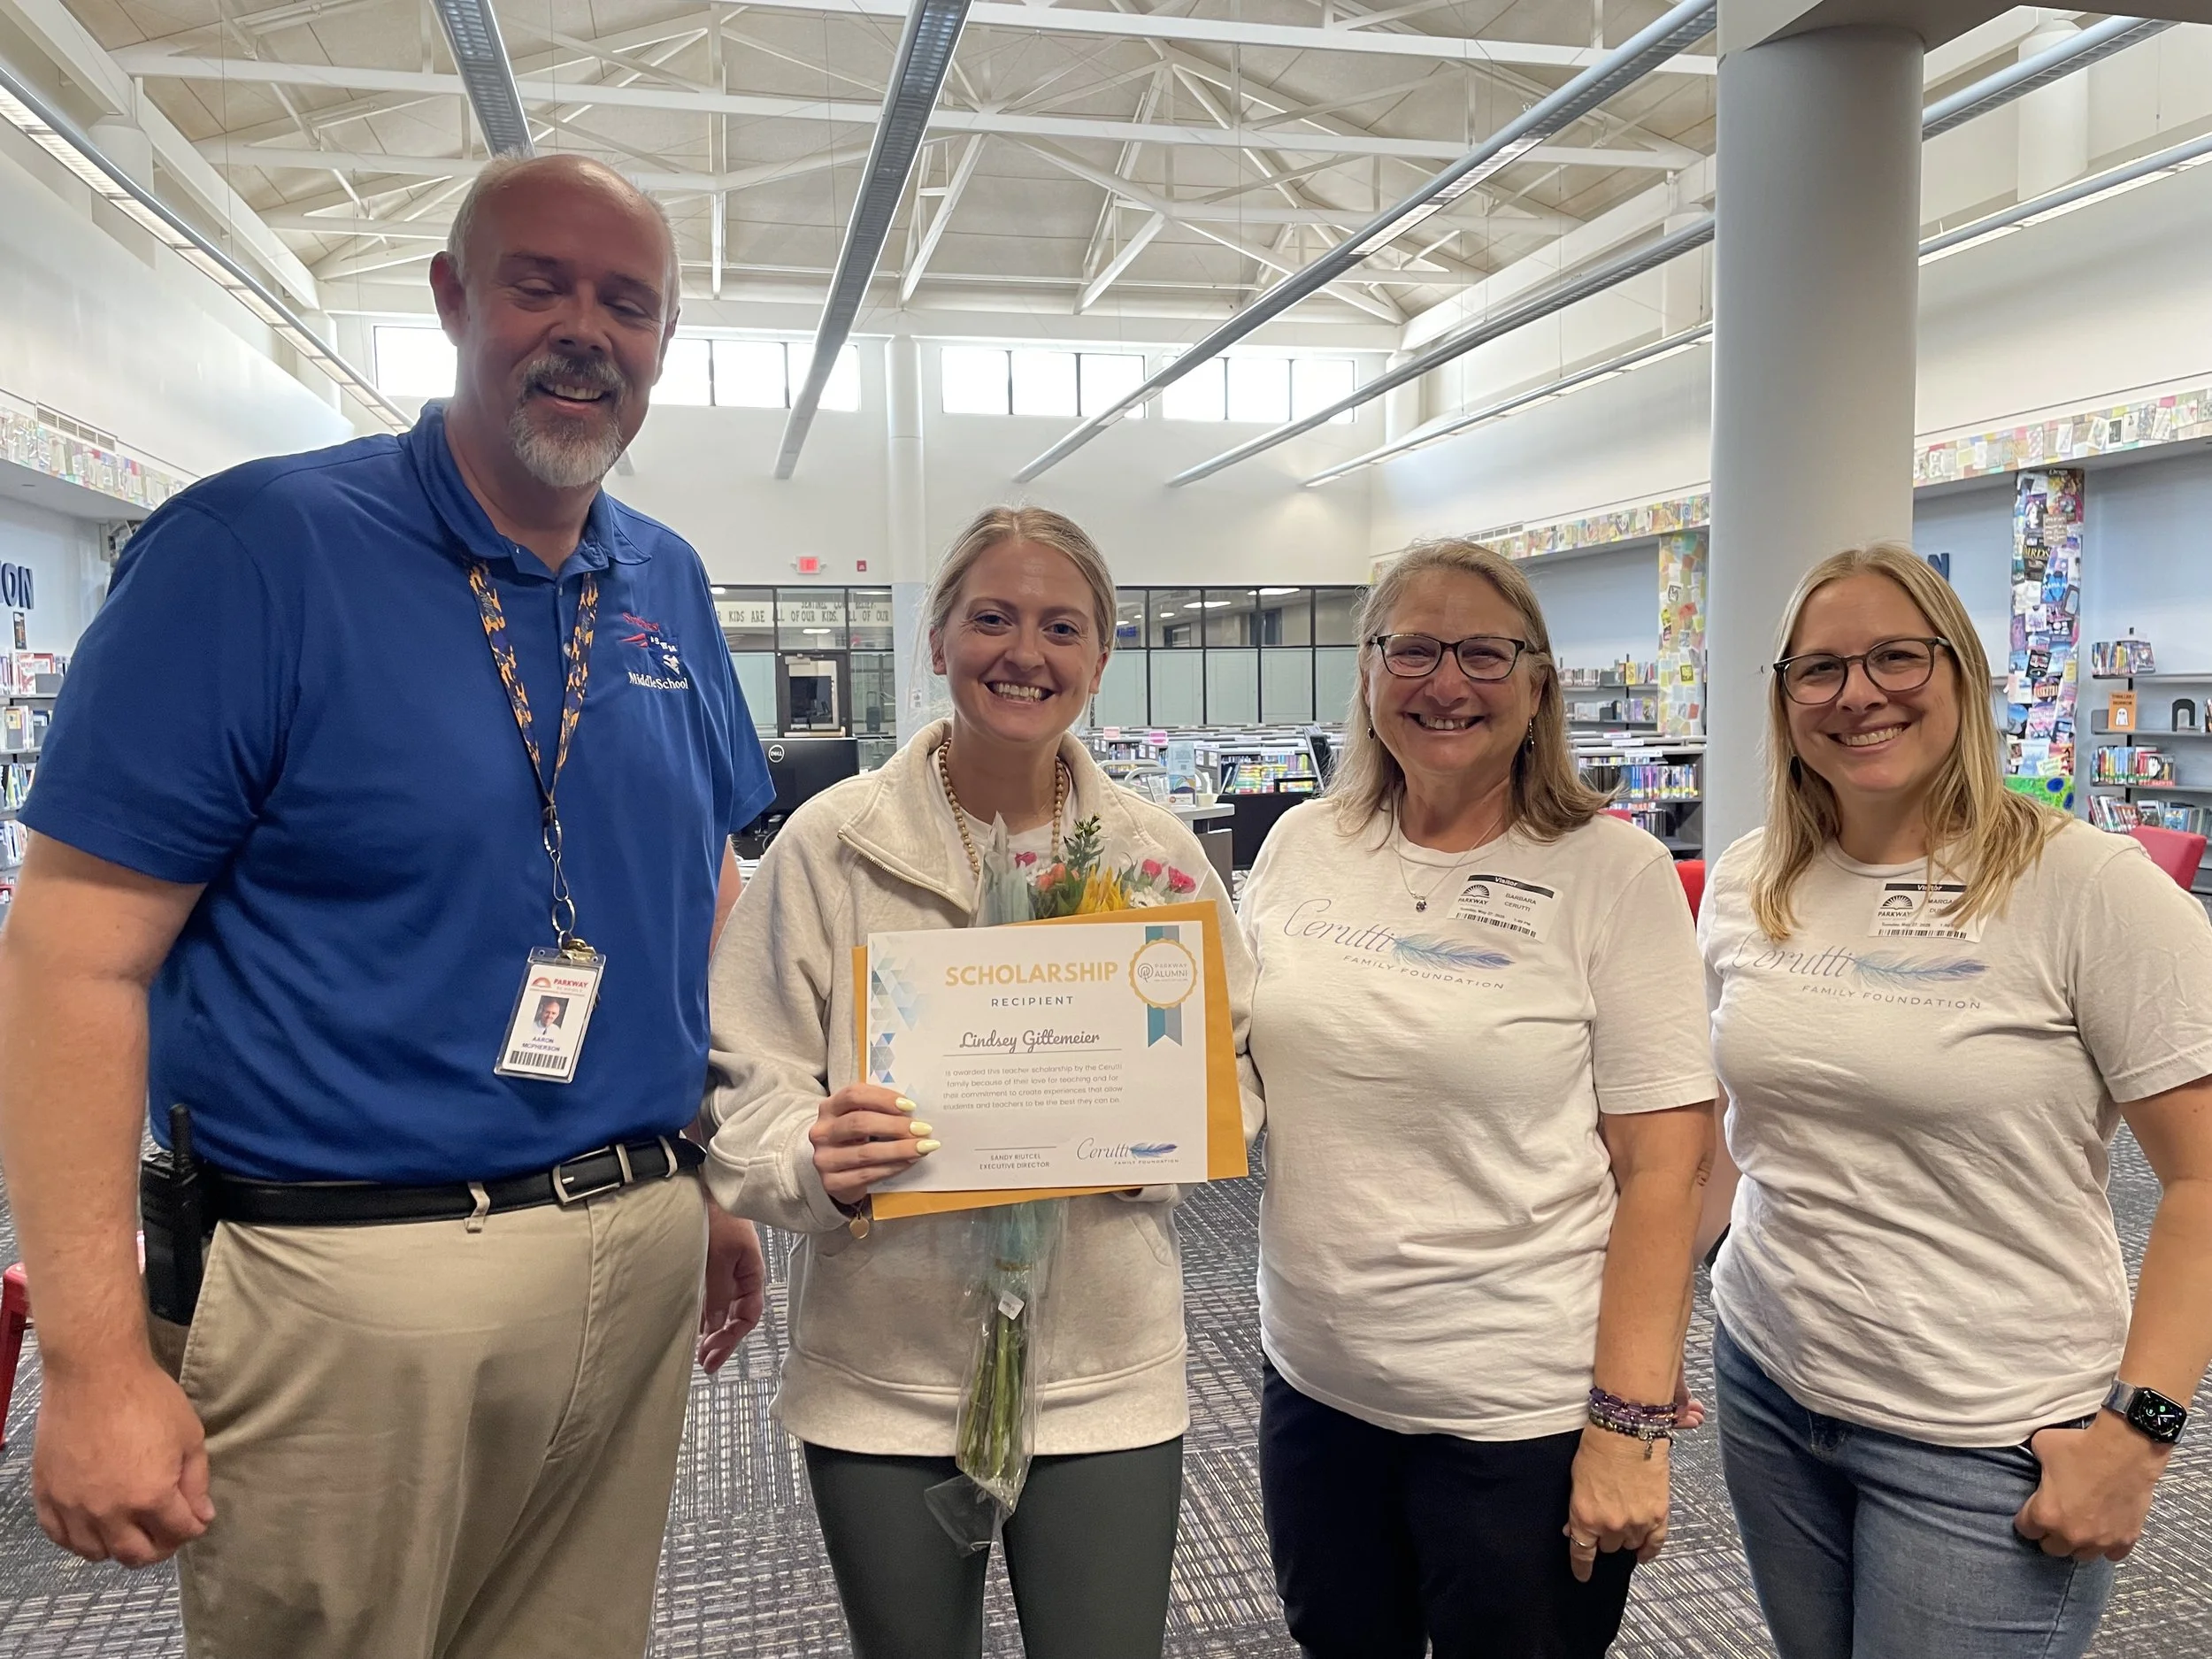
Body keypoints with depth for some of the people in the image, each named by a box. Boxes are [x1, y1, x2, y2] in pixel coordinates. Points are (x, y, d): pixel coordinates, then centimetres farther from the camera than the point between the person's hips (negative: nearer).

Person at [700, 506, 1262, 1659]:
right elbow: (740, 1086, -5)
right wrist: (817, 1162, -26)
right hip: (883, 1381, -1)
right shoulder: (833, 841, -6)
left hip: (1108, 1375, 1)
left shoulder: (1157, 849, 1)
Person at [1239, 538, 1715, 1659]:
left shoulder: (1612, 871, -10)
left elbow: (1664, 1166, -11)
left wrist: (1630, 1422, -13)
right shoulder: (1302, 847, 2)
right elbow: (1235, 1069, 14)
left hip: (1520, 1413, -4)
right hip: (1315, 1385, 4)